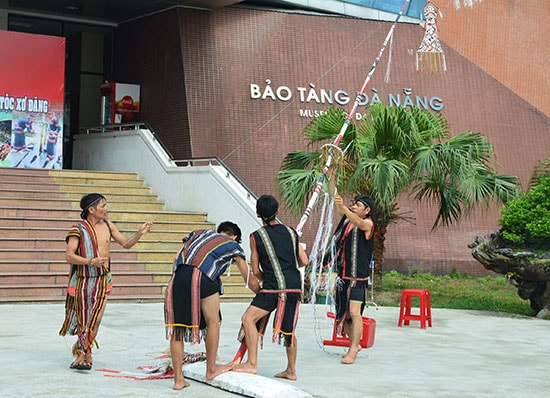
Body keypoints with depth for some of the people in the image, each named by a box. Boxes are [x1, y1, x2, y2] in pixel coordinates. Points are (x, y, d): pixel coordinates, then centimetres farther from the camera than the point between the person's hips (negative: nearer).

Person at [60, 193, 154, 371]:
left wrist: (140, 233, -3)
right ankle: (84, 352, 15)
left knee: (95, 318, -4)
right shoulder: (78, 229, -8)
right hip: (84, 279, -3)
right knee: (83, 318, 3)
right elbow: (69, 256, -13)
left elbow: (126, 244, 14)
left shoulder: (108, 225, 6)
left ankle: (82, 352, 7)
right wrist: (91, 261, -24)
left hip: (103, 279, 3)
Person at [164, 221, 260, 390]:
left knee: (177, 327, 8)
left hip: (179, 275, 4)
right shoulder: (233, 245, 25)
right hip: (202, 277, -4)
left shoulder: (199, 233, 34)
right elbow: (250, 281, 27)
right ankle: (211, 369, 25)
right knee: (213, 322, 16)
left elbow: (177, 257, 21)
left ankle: (178, 378, 12)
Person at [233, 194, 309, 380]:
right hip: (295, 287, 6)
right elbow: (304, 261, 14)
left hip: (273, 288, -5)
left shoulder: (256, 236, 1)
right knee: (289, 329, 15)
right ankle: (291, 370, 21)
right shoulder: (291, 232, 11)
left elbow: (255, 270, 5)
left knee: (249, 318, -1)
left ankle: (252, 363, -8)